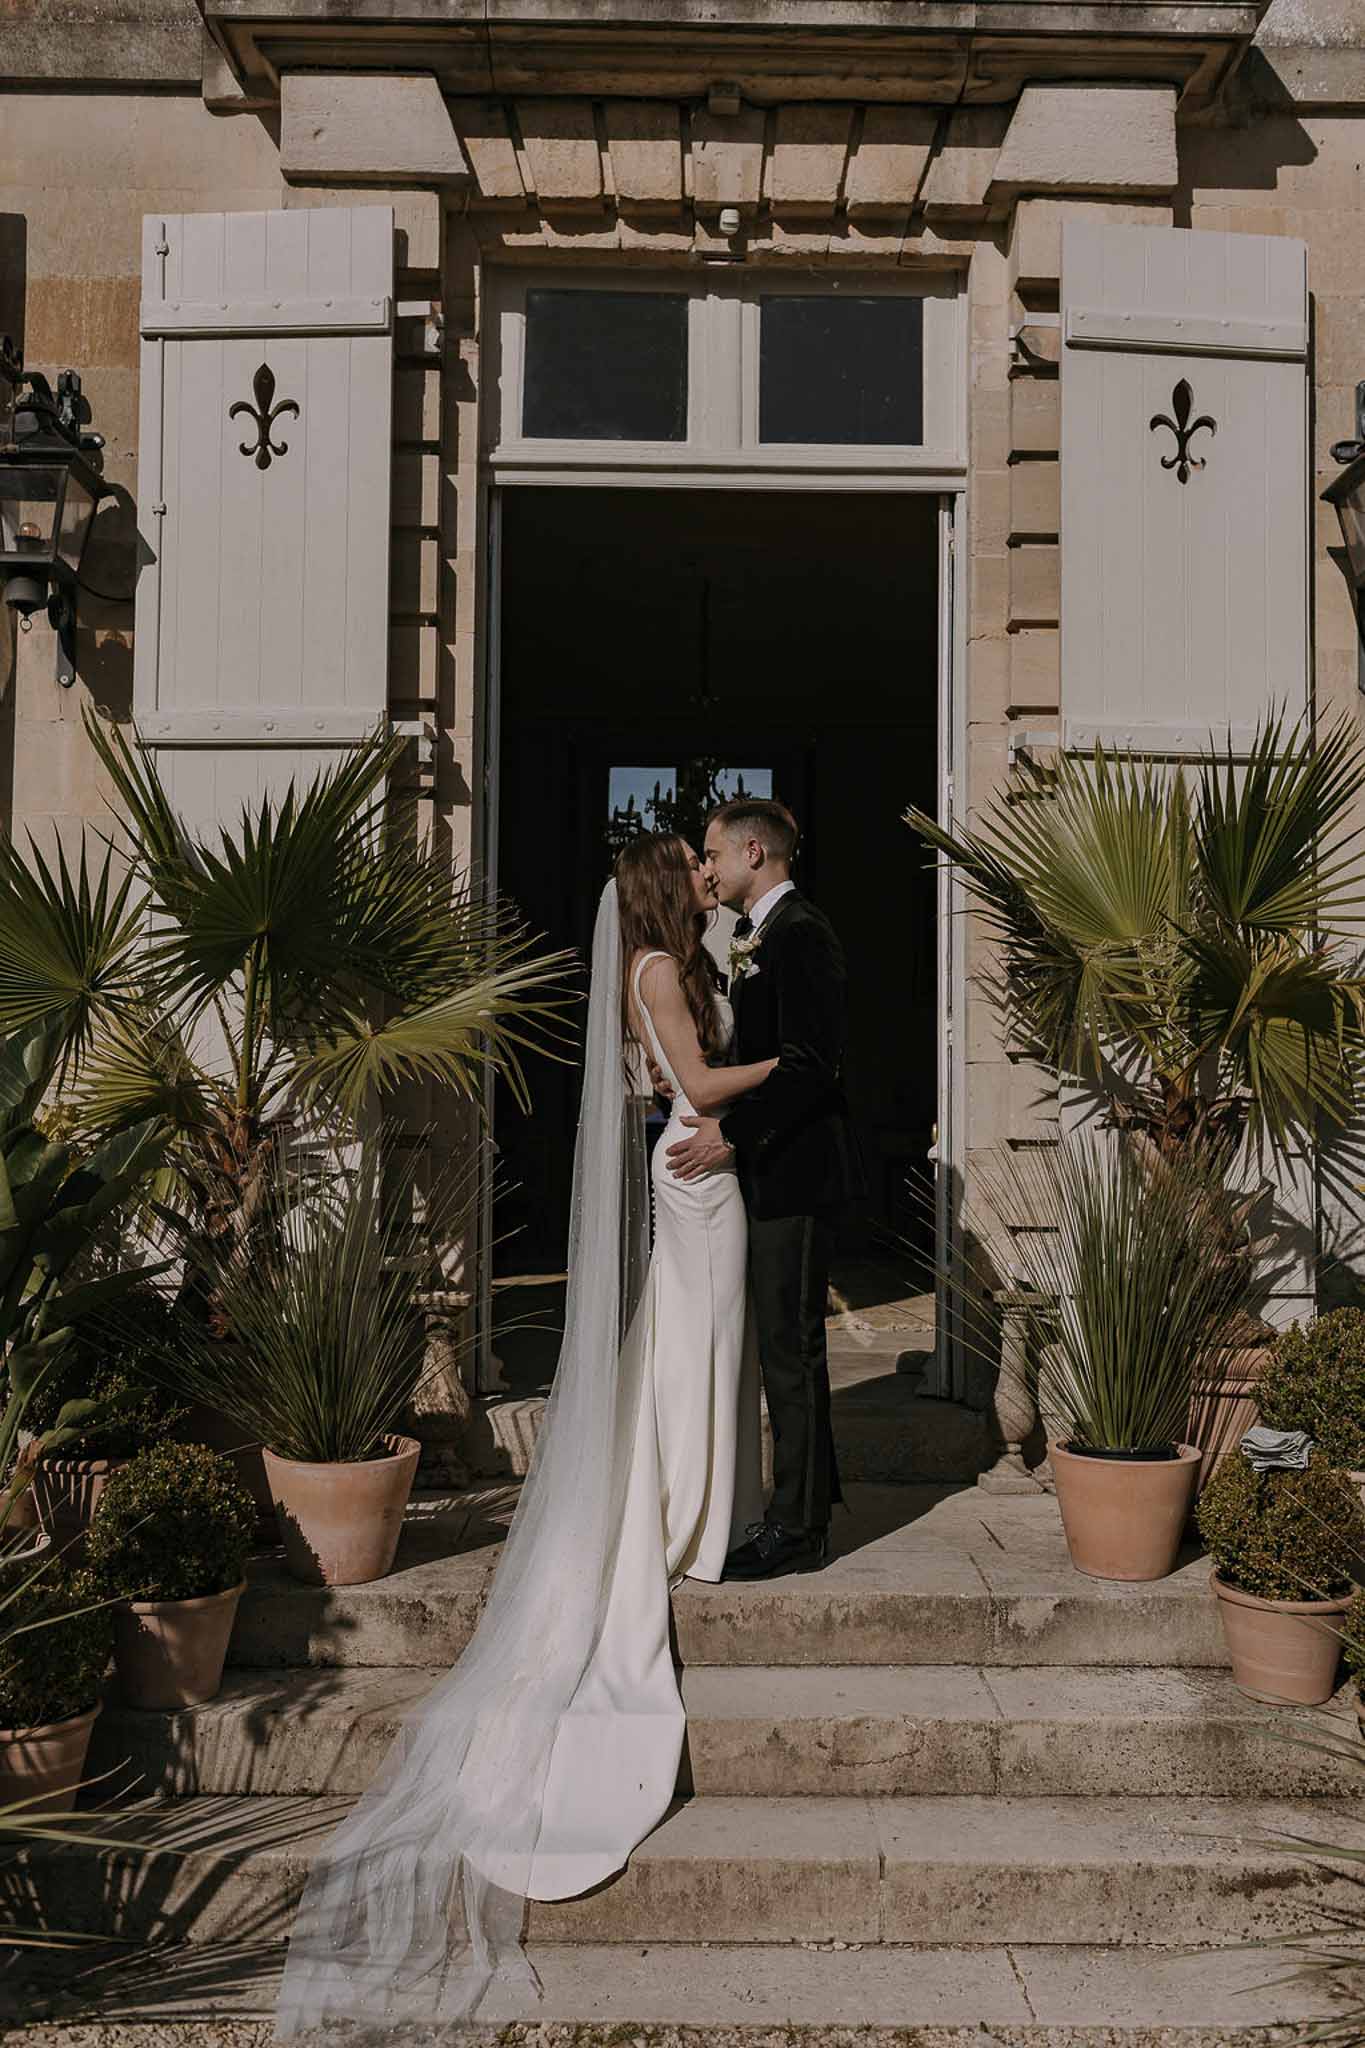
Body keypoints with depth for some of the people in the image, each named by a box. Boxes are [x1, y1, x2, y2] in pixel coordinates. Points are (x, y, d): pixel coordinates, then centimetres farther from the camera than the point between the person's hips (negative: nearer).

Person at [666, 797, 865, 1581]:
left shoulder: (799, 933, -16)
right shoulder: (766, 936, 17)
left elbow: (811, 1064, -23)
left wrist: (733, 1131, -24)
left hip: (797, 1172, -10)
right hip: (779, 1169, 10)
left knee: (791, 1347, -3)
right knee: (789, 1344, 17)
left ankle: (798, 1530, 7)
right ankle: (809, 1496, 29)